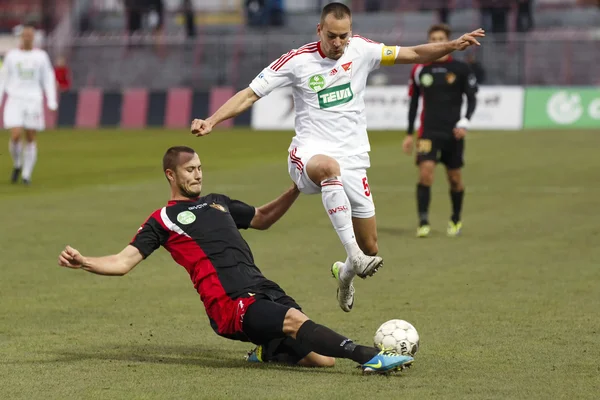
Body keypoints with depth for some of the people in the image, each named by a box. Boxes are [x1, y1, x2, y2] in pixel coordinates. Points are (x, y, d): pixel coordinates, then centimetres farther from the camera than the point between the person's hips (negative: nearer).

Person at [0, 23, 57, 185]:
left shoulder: (41, 56, 4)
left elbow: (48, 79, 6)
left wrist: (52, 101, -4)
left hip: (34, 101, 0)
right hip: (15, 100, 0)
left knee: (30, 139, 1)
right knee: (15, 137, -13)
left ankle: (27, 174, 12)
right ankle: (17, 164, 14)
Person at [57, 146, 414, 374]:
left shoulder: (218, 203, 27)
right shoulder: (163, 220, 9)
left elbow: (262, 219, 42)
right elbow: (123, 262, 4)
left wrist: (296, 191, 29)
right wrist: (83, 262, -15)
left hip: (264, 291, 7)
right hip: (230, 303, -7)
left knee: (323, 358, -8)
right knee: (295, 319, -34)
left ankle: (269, 352, 16)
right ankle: (369, 356, -43)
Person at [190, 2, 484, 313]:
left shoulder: (361, 50, 2)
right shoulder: (297, 60, -5)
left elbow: (413, 54, 9)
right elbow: (250, 94, -3)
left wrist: (453, 45, -4)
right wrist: (211, 121, -14)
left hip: (353, 158, 4)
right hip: (310, 152, -4)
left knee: (370, 248, 5)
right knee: (329, 167, -44)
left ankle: (345, 273, 42)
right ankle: (353, 255, -47)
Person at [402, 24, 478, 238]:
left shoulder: (461, 69, 0)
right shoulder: (420, 69, 5)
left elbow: (471, 98, 3)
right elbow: (413, 102, 13)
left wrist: (465, 121, -13)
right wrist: (409, 134, 12)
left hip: (453, 132, 0)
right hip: (428, 130, 0)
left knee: (455, 178, 7)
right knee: (425, 171, -18)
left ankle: (456, 220, 28)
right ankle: (423, 222, -17)